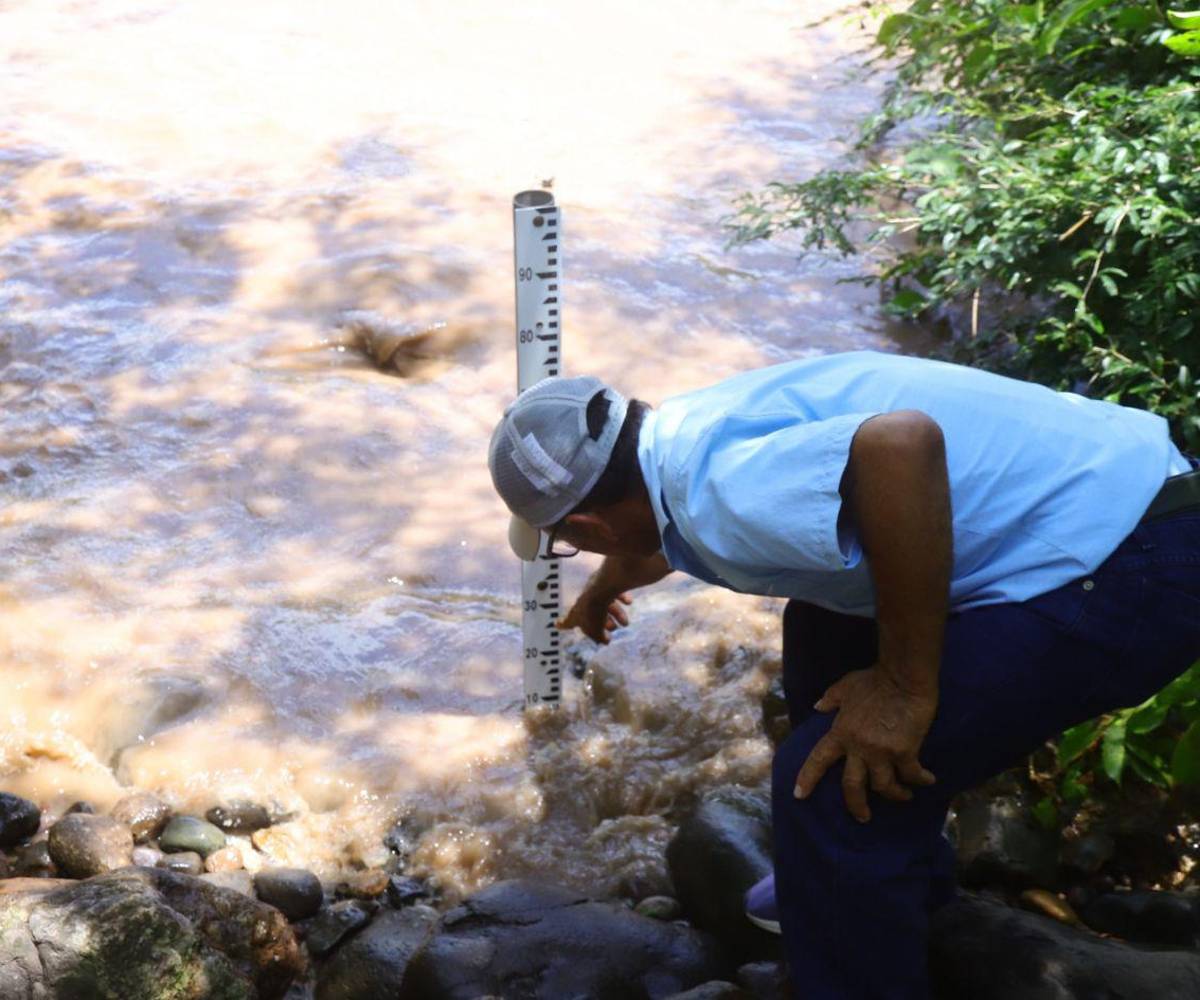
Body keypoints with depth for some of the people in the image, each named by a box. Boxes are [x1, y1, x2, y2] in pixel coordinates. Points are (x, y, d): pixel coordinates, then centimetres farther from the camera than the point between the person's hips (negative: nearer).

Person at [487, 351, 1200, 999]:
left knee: (832, 781, -13)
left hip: (1131, 571, -10)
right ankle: (906, 869, 42)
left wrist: (905, 687, -28)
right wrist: (604, 588, 57)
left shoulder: (718, 492, -21)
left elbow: (901, 443, -40)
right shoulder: (693, 429, 10)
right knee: (826, 629, 26)